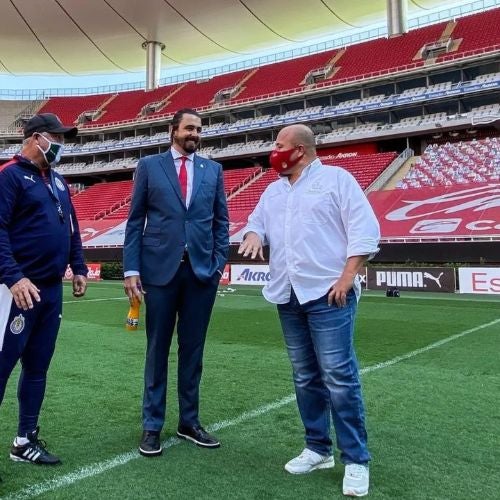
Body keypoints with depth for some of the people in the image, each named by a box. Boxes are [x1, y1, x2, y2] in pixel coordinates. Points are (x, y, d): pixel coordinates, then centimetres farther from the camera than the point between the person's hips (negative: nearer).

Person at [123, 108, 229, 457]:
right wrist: (131, 268, -5)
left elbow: (221, 220, 11)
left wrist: (219, 262, 0)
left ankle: (189, 421, 25)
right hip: (160, 268, -2)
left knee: (193, 349, 10)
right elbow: (135, 220, 3)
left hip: (202, 270, 2)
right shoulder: (149, 166, 6)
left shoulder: (213, 170, 11)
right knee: (158, 349, 7)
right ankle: (152, 426, 20)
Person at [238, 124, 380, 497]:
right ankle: (318, 448, 24)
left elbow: (365, 230, -6)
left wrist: (346, 278, -14)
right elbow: (257, 222, 24)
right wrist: (254, 235, -1)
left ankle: (356, 460, 6)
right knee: (306, 377, 11)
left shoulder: (336, 178, 0)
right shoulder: (273, 191, 20)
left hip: (328, 293, -6)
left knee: (339, 376, -7)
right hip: (288, 296, 7)